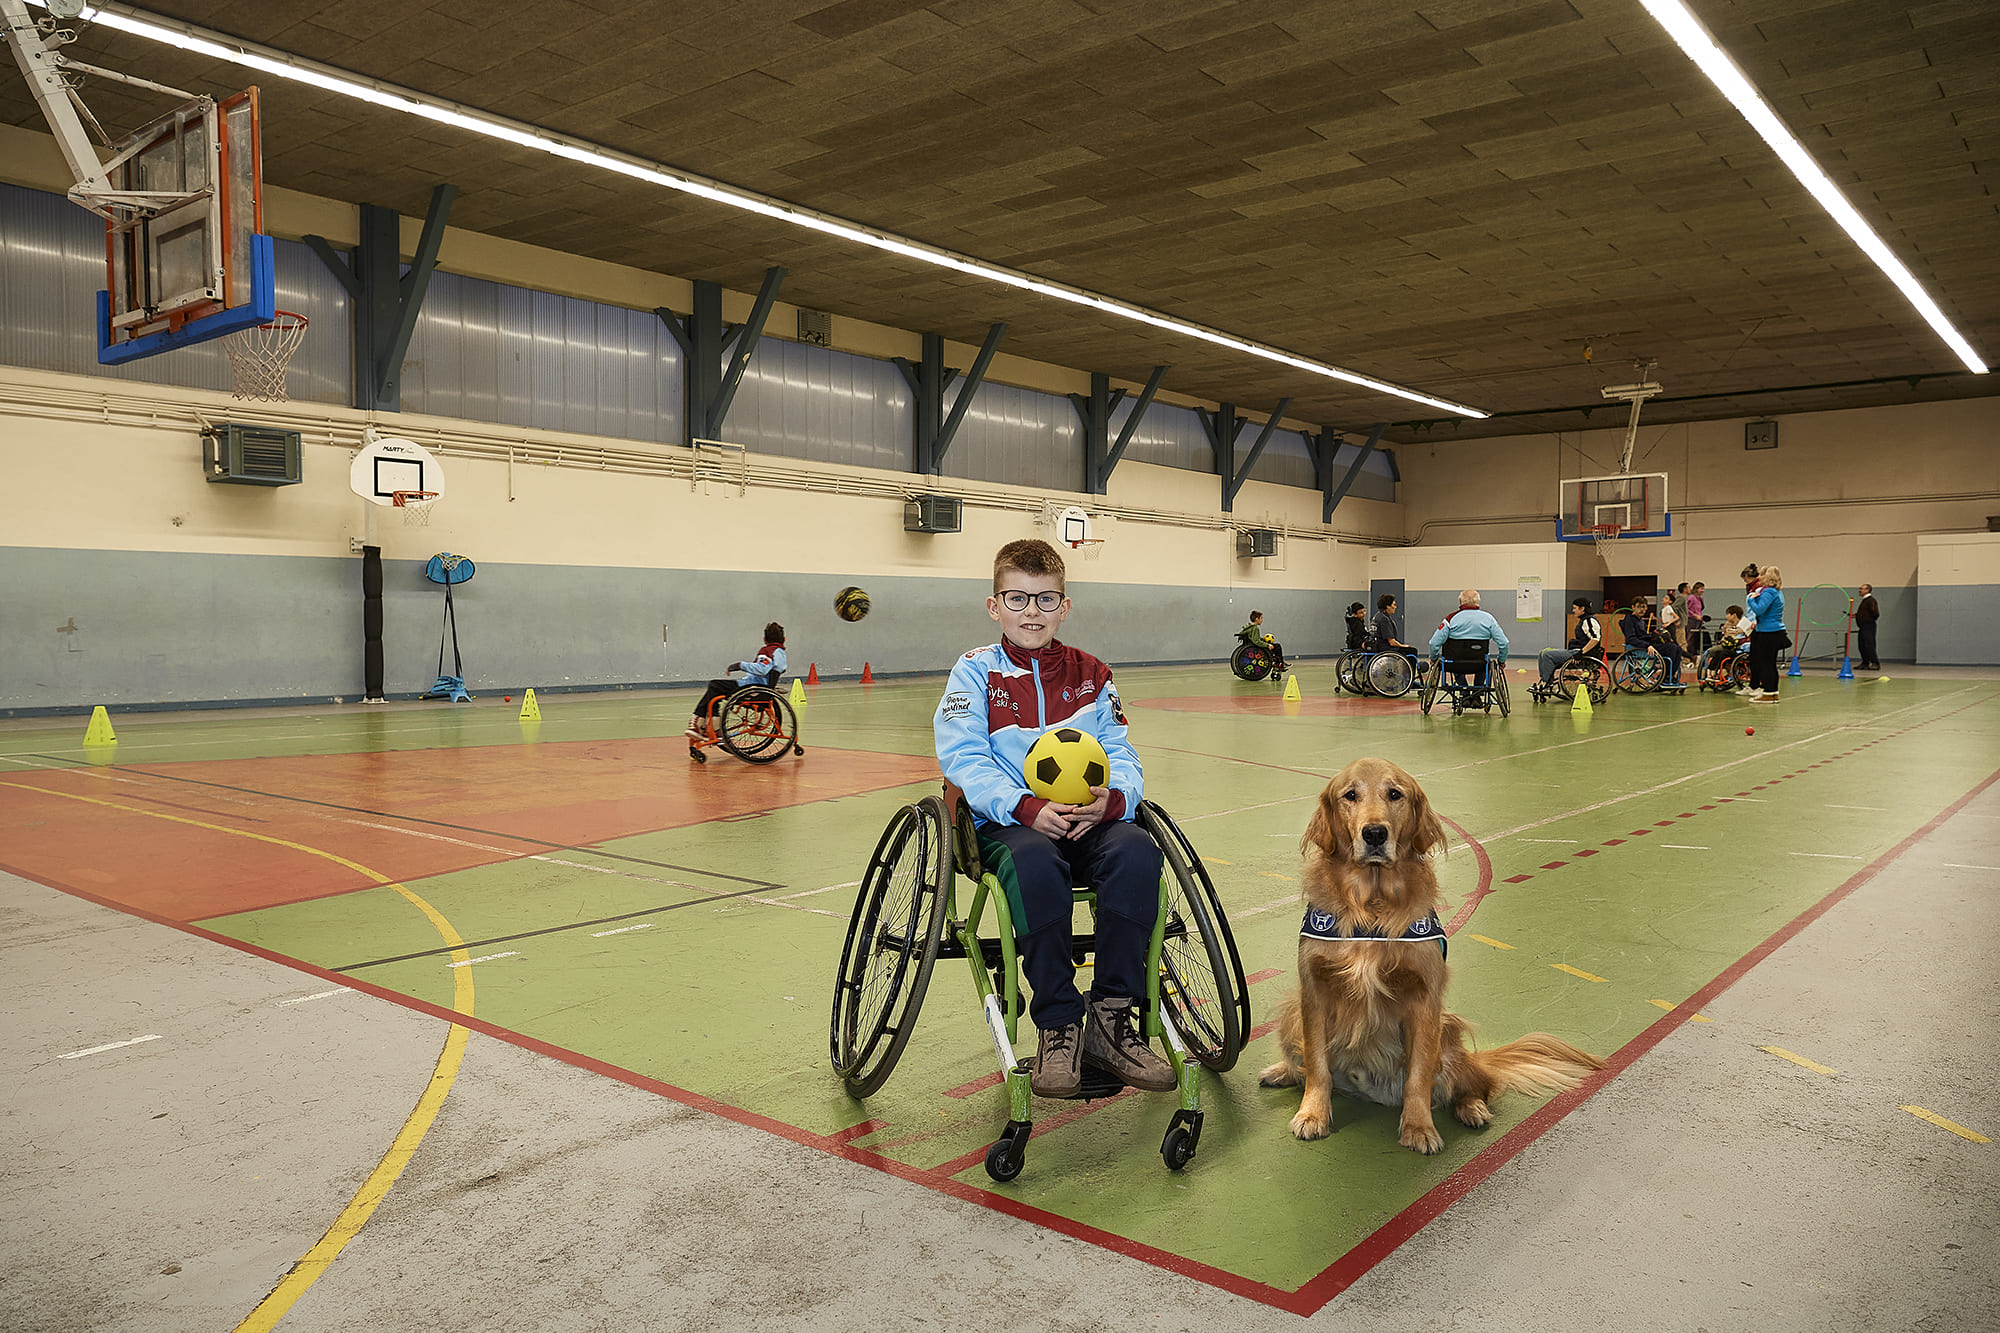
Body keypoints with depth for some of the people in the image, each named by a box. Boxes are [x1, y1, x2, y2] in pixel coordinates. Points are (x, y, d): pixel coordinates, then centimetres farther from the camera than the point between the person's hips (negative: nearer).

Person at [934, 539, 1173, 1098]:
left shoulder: (1091, 675, 14)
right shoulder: (976, 671, 5)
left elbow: (1122, 757, 7)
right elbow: (962, 758, -8)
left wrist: (1111, 798, -18)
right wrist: (1029, 808, -23)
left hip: (1089, 819, 3)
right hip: (1007, 823, -3)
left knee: (1137, 850, -30)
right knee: (1036, 863, -38)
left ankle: (1113, 1018, -22)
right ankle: (1059, 1026, -26)